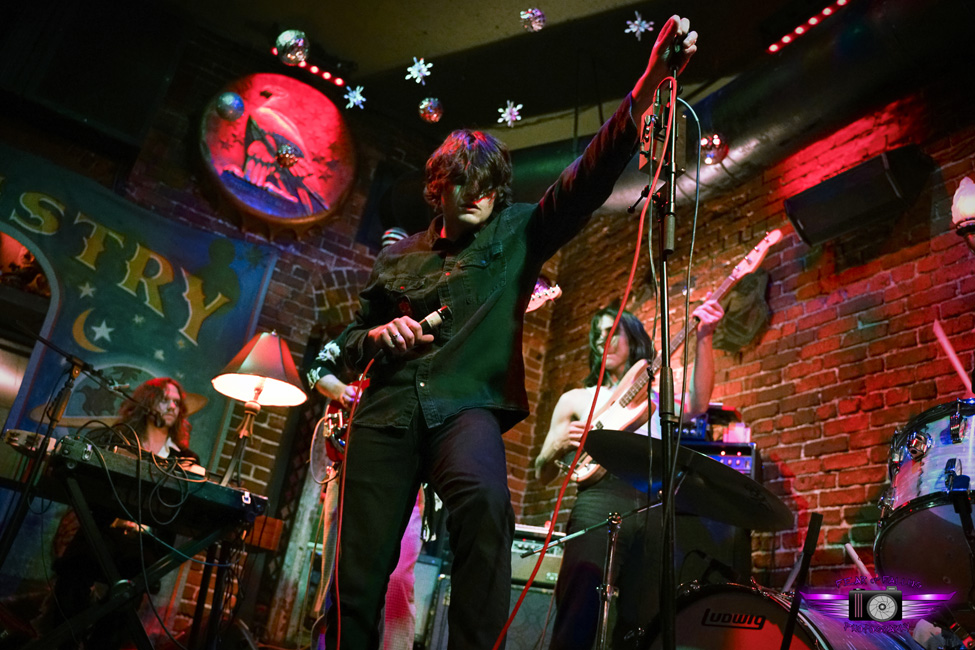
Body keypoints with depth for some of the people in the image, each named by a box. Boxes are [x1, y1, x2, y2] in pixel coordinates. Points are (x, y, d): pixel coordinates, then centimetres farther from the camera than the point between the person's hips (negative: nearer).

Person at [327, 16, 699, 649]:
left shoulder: (518, 233, 13)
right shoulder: (398, 257, 19)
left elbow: (587, 177, -1)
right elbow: (351, 340, 23)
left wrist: (648, 84, -14)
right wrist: (377, 337, -2)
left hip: (466, 406, -2)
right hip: (386, 410, 3)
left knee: (484, 501, -35)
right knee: (358, 577, -4)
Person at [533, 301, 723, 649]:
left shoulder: (657, 394, 21)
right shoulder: (576, 399, 19)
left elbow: (696, 406, -3)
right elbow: (543, 473, 18)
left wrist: (703, 337, -13)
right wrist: (559, 445, -4)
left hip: (653, 510, 2)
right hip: (598, 505, -1)